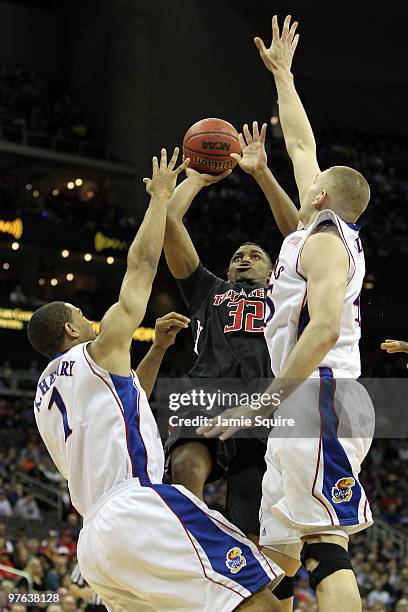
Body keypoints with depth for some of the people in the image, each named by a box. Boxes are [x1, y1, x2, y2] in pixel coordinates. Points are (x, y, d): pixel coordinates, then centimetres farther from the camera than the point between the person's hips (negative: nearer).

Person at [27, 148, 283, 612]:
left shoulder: (46, 391, 24)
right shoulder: (98, 352, 3)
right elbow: (141, 265, 8)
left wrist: (158, 348, 34)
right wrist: (160, 197, 18)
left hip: (94, 541, 9)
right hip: (139, 513, -8)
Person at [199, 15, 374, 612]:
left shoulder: (324, 240, -5)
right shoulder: (329, 230, 21)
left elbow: (324, 328, -20)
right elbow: (301, 145, 34)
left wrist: (268, 401, -20)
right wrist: (281, 74, 43)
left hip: (320, 401, -10)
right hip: (305, 411, 10)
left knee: (323, 549, -18)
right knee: (277, 556, 6)